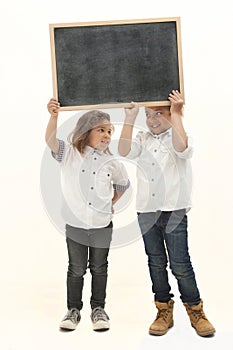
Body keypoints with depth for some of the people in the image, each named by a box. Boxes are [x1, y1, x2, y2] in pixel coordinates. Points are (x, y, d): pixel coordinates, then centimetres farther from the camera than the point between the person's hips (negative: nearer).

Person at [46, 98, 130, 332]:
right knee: (76, 269, 12)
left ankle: (98, 309, 30)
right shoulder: (70, 153, -5)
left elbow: (123, 184, 18)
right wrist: (54, 116, -38)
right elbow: (51, 140, -23)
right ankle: (73, 309, 28)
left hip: (102, 225, 2)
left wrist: (110, 203, 10)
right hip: (75, 224, -1)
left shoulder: (112, 163, 1)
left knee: (99, 269, 14)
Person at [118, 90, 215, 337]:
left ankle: (196, 312, 15)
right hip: (146, 212, 4)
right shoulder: (142, 140, 9)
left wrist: (176, 113, -17)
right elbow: (124, 151, -10)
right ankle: (164, 312, 23)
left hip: (174, 211, -4)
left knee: (180, 264, -2)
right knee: (156, 263, 11)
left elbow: (181, 147, -24)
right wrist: (130, 119, -11)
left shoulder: (178, 136, 1)